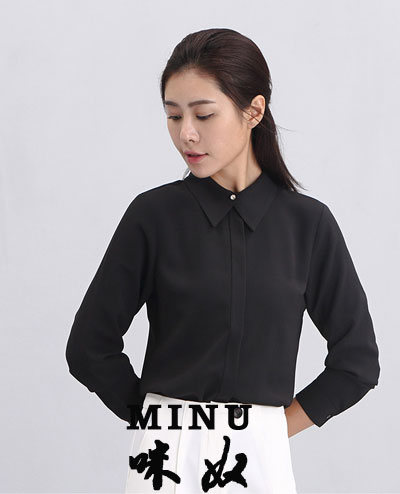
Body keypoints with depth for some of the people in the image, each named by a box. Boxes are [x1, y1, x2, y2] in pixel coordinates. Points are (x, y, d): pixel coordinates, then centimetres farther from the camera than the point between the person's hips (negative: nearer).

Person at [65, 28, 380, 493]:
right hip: (166, 456, 0)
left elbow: (357, 359, 5)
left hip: (262, 456, 1)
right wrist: (158, 418, 4)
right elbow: (90, 347, 1)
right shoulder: (153, 215, -4)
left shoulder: (308, 223, -2)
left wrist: (276, 426, 3)